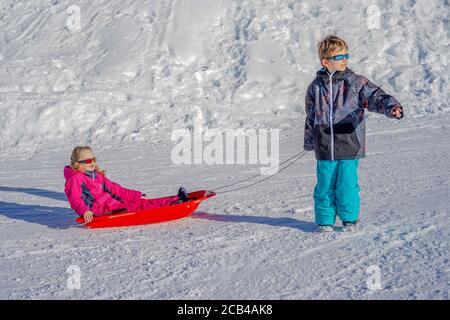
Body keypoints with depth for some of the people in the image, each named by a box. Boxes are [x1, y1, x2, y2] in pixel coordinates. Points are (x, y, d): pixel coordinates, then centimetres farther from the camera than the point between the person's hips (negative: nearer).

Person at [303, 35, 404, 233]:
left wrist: (392, 107, -32)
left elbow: (376, 97, -11)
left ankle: (349, 218, 20)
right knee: (325, 185, 5)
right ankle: (325, 220, 21)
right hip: (325, 149, 1)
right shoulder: (316, 87, 6)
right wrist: (309, 142, 20)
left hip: (350, 147, -1)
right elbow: (310, 117, 16)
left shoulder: (357, 83, 1)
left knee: (348, 184, 0)